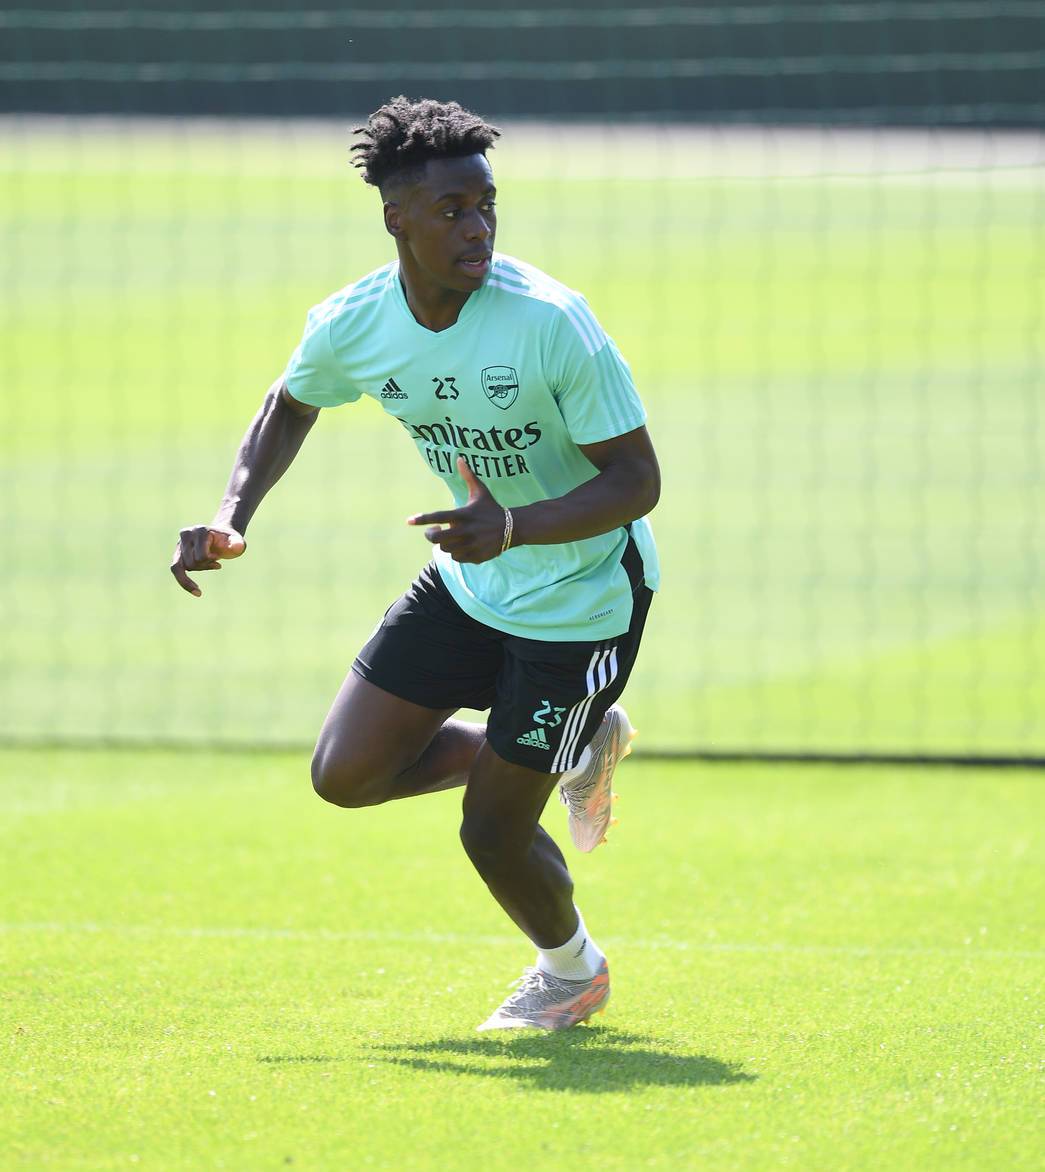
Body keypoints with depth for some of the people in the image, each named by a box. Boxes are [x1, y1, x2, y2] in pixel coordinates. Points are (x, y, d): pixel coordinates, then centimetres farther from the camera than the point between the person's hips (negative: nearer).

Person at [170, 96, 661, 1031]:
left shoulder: (551, 322, -28)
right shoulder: (352, 326, -13)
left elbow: (638, 480, -24)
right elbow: (289, 406, 11)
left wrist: (516, 525, -39)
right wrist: (232, 518, -4)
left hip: (584, 595, -6)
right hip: (468, 585, 6)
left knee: (492, 832, -3)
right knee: (346, 774, 2)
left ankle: (573, 970, 32)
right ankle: (577, 749, 22)